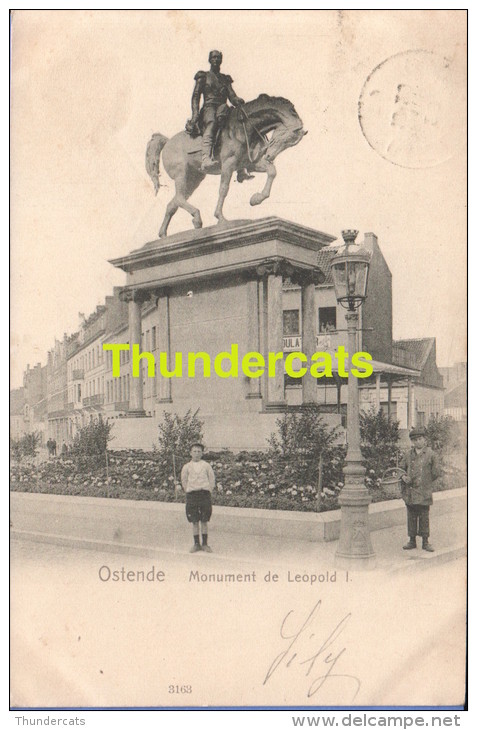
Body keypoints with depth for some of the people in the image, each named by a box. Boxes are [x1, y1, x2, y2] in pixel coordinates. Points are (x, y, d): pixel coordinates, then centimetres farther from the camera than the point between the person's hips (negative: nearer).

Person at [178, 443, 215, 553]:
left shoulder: (206, 465, 4)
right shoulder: (186, 467, 5)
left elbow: (212, 479, 9)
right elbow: (184, 481, 14)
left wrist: (208, 491, 4)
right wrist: (188, 491, 8)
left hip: (205, 493, 0)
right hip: (191, 495, 0)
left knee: (204, 521, 3)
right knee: (194, 521, 2)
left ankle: (205, 544, 10)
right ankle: (196, 544, 11)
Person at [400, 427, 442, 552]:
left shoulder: (431, 454, -2)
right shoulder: (408, 455, 11)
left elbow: (436, 473, -1)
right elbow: (403, 469, 21)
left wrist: (424, 482, 0)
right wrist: (403, 477, 0)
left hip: (424, 493, -4)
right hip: (410, 493, 4)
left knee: (424, 517, 2)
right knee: (411, 517, 8)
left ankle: (425, 542, 11)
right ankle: (412, 541, 16)